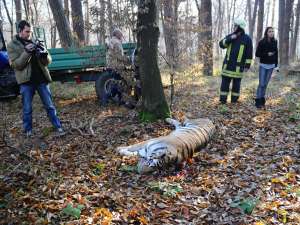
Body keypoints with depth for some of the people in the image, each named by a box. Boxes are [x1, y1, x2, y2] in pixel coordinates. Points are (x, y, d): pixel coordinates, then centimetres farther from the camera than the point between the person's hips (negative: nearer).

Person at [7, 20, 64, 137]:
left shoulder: (34, 43, 11)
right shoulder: (12, 45, 1)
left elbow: (47, 62, 9)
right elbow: (15, 64, -10)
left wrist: (45, 54, -13)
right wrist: (26, 52, -21)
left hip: (41, 79, 3)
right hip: (26, 81, -3)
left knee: (49, 105, 7)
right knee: (27, 109, 6)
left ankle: (58, 126, 15)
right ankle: (28, 130, 21)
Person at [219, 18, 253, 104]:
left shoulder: (247, 39, -3)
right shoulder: (230, 36, 7)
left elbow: (249, 54, -3)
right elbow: (221, 44, -6)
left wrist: (247, 65, -7)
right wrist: (230, 38, -18)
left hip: (239, 66, -3)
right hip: (228, 64, 3)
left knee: (236, 82, 5)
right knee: (225, 81, 2)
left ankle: (234, 100, 15)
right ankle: (223, 99, 9)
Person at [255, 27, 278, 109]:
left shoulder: (275, 42, 4)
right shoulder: (261, 42, -7)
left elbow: (276, 53, 10)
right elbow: (257, 54, -6)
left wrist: (276, 65, 8)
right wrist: (267, 54, -16)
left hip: (271, 66, 4)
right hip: (263, 65, -3)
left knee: (265, 84, 8)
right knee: (261, 84, -7)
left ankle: (262, 99, 17)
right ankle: (258, 101, -2)